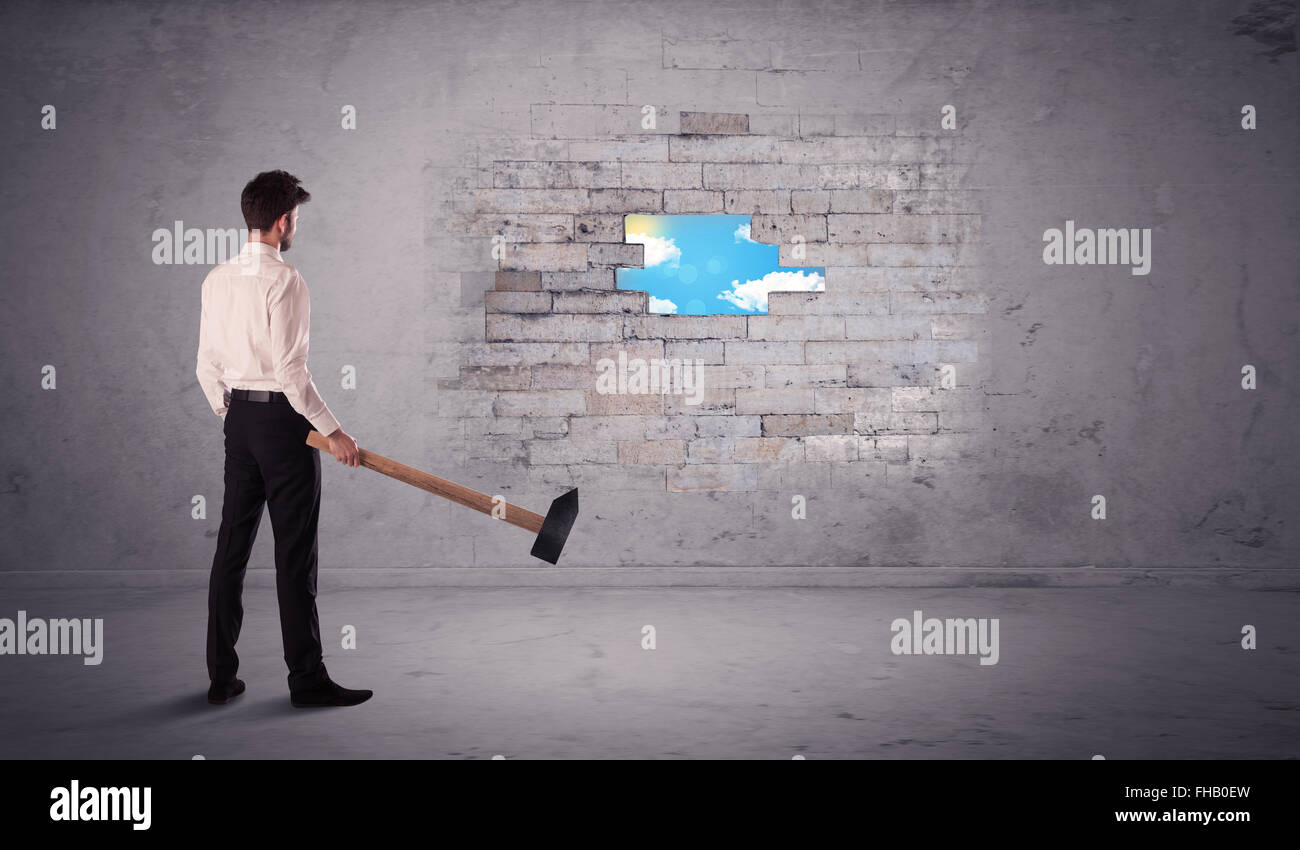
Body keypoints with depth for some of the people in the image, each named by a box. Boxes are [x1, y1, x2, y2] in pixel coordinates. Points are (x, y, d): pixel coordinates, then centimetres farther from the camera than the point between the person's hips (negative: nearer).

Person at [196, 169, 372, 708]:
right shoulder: (283, 280, -15)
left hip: (239, 417, 8)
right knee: (294, 553, -2)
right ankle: (307, 679, 6)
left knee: (232, 546, 11)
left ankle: (221, 676, 18)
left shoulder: (216, 279, 9)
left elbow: (208, 366, 12)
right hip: (283, 419, -8)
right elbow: (290, 369, -20)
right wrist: (332, 430, -15)